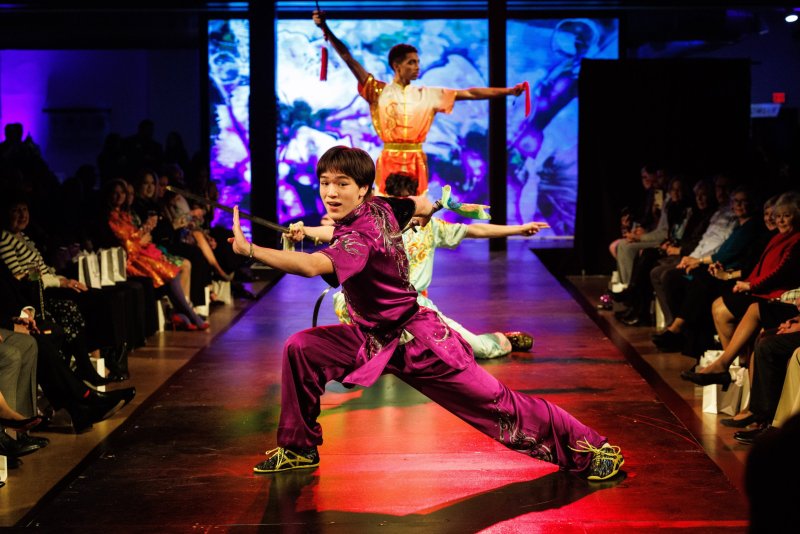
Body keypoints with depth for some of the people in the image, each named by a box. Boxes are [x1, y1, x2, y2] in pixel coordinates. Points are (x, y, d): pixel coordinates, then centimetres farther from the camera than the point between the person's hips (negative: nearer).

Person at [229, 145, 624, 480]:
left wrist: (250, 250, -53)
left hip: (417, 345, -9)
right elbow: (423, 205, 14)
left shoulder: (358, 237, -29)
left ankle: (592, 448, 10)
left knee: (497, 405, -3)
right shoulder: (380, 207, -5)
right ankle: (298, 448, 13)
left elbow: (314, 265, -47)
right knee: (299, 349, -1)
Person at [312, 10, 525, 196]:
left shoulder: (428, 95, 8)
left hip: (416, 162, 2)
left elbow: (469, 93, 5)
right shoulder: (379, 91, 2)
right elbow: (348, 59, -2)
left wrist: (508, 91, 1)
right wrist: (325, 28, -8)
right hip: (390, 160, -2)